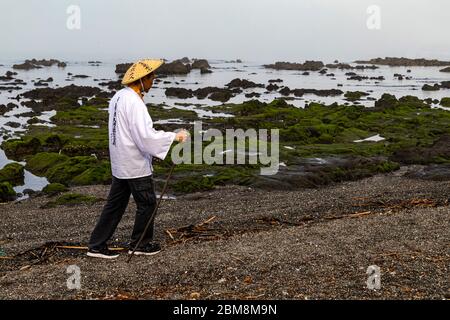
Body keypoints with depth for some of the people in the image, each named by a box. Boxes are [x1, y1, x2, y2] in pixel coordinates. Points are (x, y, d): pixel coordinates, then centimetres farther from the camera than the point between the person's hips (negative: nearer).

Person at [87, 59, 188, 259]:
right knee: (147, 204, 7)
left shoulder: (118, 96, 9)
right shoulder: (134, 102, -21)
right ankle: (140, 244, 20)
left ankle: (97, 246, 17)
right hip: (136, 165, -9)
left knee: (115, 204, 14)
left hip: (120, 163, 9)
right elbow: (146, 136, -25)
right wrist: (174, 137, -16)